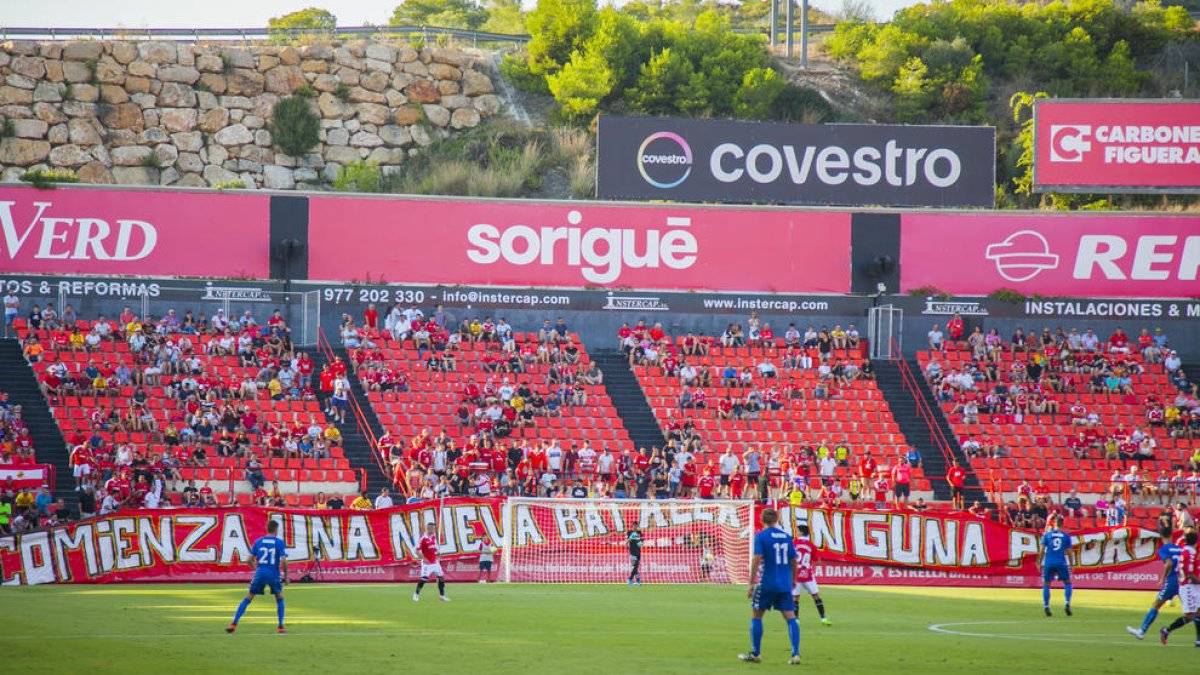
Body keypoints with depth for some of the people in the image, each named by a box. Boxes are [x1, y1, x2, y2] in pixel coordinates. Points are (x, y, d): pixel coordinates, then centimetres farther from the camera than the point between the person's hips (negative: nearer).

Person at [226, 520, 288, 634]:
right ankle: (281, 627, 14)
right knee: (280, 599, 20)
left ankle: (234, 624, 1)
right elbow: (284, 561, -10)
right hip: (274, 575, -1)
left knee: (247, 599, 9)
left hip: (260, 573, 1)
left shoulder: (258, 541, 6)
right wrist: (286, 576, 3)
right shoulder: (280, 542, -2)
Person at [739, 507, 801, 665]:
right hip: (785, 585, 4)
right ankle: (796, 654, -8)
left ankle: (755, 654, 14)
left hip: (767, 584, -4)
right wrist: (793, 580, 27)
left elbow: (756, 560, -14)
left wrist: (751, 584, -11)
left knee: (756, 616, 10)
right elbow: (793, 561, 13)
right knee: (790, 618, 3)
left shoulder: (761, 536, -6)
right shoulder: (786, 536, 8)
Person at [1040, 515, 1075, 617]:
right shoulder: (1066, 536, 3)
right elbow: (1069, 552, 4)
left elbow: (1042, 550, 0)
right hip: (1061, 563, 0)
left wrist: (1040, 563, 8)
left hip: (1048, 563, 0)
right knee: (1067, 583, 14)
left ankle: (1046, 607, 3)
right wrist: (1071, 565, 12)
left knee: (1046, 585, 11)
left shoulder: (1047, 535, 3)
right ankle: (1068, 604, -3)